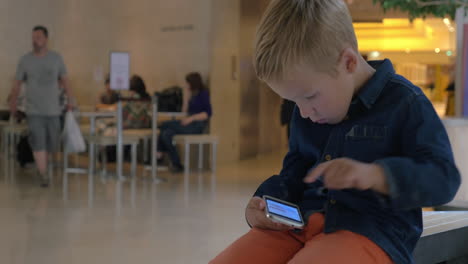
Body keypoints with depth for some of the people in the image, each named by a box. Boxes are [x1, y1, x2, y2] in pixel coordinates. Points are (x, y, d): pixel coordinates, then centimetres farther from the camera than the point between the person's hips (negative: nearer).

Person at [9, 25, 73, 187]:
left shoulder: (56, 58, 2)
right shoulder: (25, 60, -1)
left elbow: (64, 80, 11)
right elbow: (17, 84, 9)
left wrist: (70, 101, 7)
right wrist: (13, 104, 16)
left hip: (53, 110, 2)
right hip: (34, 111, -2)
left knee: (51, 144, 10)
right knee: (38, 142, -12)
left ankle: (41, 165, 36)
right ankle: (44, 176, -9)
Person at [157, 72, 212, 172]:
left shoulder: (203, 93, -7)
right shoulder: (192, 94, 17)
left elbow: (208, 113, -16)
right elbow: (185, 110, 11)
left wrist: (191, 118, -24)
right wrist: (186, 96, 1)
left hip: (197, 125, -8)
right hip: (190, 124, 8)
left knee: (165, 125, -17)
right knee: (166, 134, -11)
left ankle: (159, 154, -2)